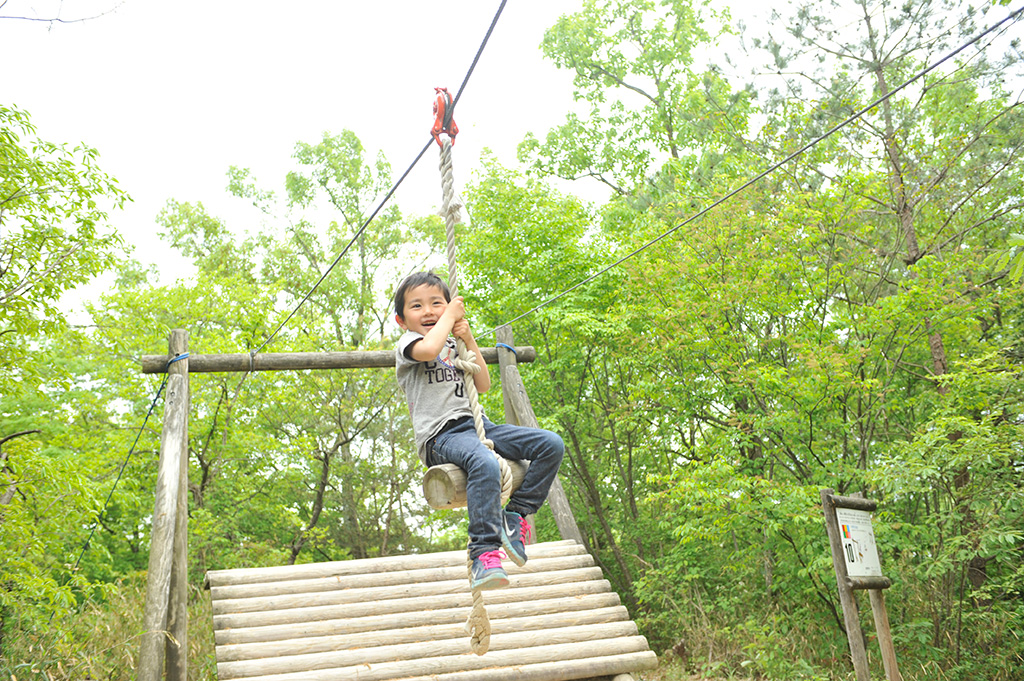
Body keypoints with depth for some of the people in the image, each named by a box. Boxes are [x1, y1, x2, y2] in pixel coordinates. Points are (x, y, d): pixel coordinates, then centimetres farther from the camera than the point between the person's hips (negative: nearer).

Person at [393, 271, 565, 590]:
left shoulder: (453, 346, 27)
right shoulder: (408, 343, 6)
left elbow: (483, 385, 20)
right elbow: (428, 350, -21)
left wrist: (469, 340, 11)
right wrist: (450, 316, -4)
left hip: (474, 425, 7)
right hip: (441, 434, -7)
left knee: (551, 444, -9)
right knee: (485, 464, -40)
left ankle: (515, 514, -7)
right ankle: (484, 554, -40)